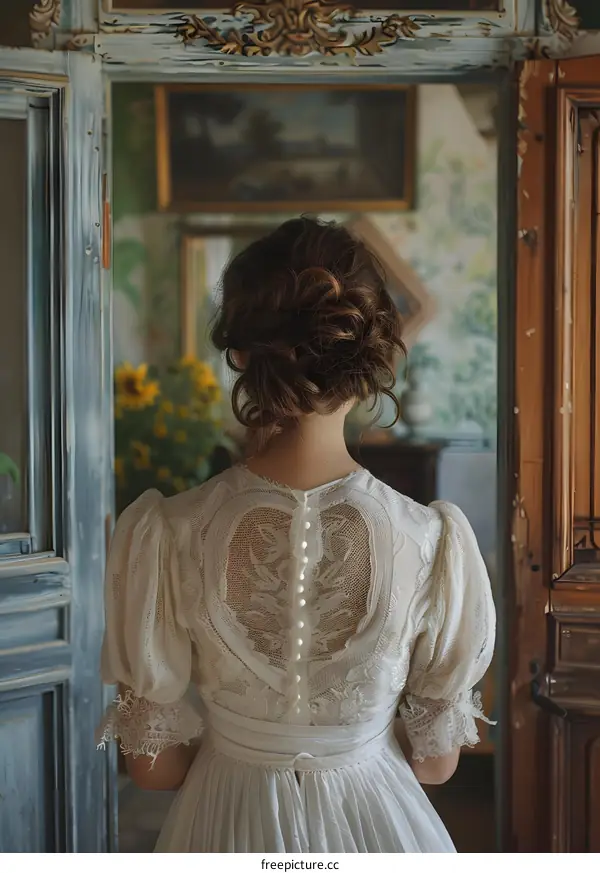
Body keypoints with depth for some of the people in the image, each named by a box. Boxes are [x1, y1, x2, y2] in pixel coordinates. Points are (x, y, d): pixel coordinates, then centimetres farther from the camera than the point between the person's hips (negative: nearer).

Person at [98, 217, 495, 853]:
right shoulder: (435, 541, -20)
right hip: (378, 826, 0)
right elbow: (436, 762, -7)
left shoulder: (165, 536, -21)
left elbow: (152, 765, -10)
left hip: (226, 827, 0)